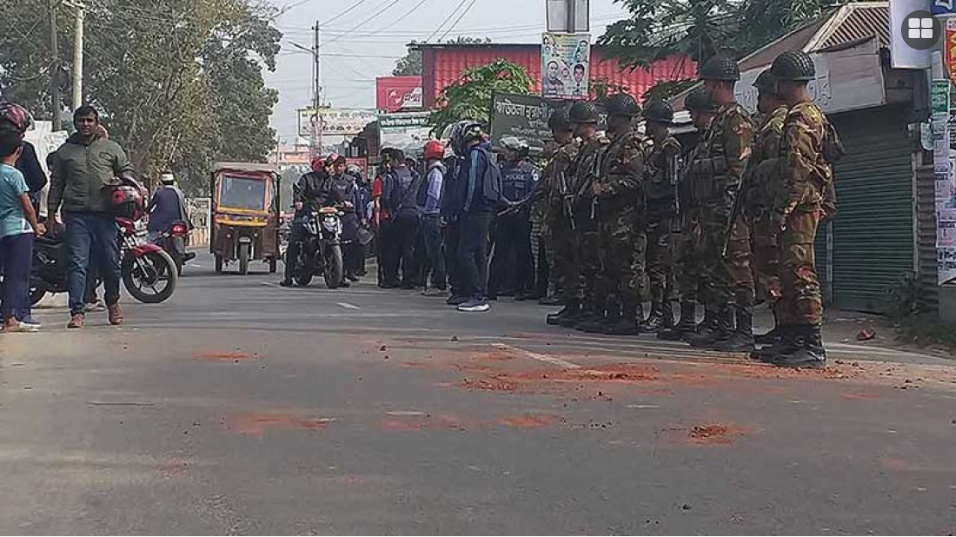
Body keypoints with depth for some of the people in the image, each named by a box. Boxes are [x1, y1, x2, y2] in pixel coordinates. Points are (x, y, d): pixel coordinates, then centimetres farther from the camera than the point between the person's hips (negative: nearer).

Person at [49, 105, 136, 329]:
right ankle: (77, 311, -6)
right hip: (76, 214, 0)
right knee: (77, 263, -6)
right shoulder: (64, 151, 14)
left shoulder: (111, 148, 12)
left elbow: (127, 169, 20)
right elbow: (56, 185, 16)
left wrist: (125, 180, -4)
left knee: (110, 262, 5)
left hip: (105, 213, 0)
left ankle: (112, 303, 27)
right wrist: (52, 214, 10)